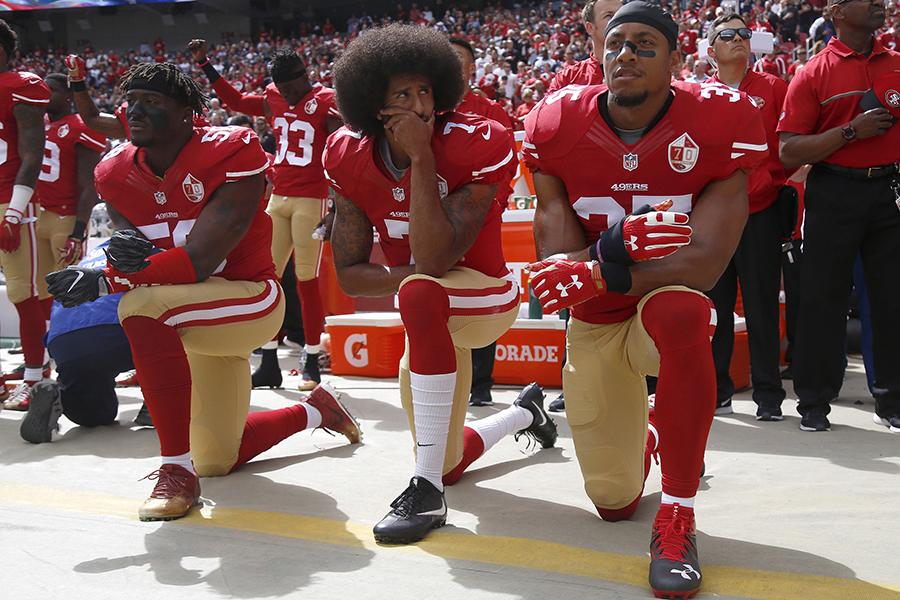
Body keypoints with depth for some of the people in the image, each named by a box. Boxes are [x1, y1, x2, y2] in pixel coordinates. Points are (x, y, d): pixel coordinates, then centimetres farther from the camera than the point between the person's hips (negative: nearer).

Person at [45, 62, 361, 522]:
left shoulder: (231, 155, -22)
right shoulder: (116, 172, -2)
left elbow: (199, 261, -29)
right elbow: (133, 261, -5)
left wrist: (103, 282, -36)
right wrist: (125, 253, -31)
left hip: (249, 299, -8)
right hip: (192, 325, 8)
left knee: (142, 307, -37)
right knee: (218, 460, 15)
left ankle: (177, 471, -28)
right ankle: (315, 410, 44)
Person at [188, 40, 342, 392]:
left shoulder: (326, 102, -5)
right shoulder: (274, 100, 12)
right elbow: (235, 101, 26)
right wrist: (204, 65, 23)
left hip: (311, 200, -6)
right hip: (278, 199, 6)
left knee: (306, 281, -5)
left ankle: (312, 364, 6)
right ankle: (269, 364, 11)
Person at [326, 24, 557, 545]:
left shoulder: (476, 146, -24)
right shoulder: (352, 160, -11)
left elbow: (434, 258, -34)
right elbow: (349, 274, -10)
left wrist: (423, 157, -34)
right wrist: (410, 274, -26)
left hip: (486, 295, -5)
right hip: (433, 320, 6)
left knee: (420, 294, -42)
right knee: (450, 464, 16)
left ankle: (427, 490, -35)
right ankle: (527, 412, 52)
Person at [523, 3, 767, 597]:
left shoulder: (718, 121, -17)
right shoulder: (558, 126, -11)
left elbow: (706, 260, -25)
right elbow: (554, 259, -15)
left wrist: (600, 274, -37)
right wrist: (612, 246, -37)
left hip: (668, 306, -2)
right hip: (593, 326, 3)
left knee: (679, 311, -43)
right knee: (614, 502, 7)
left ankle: (678, 517, -26)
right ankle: (650, 434, 47)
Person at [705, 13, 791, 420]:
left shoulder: (773, 88, 7)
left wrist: (770, 178, -9)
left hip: (760, 213, -1)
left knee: (762, 306, 1)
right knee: (714, 306, 6)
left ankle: (768, 395, 10)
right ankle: (716, 392, 17)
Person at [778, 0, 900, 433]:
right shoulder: (813, 73, 0)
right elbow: (789, 152, -8)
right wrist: (852, 131, -15)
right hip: (834, 194, -3)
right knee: (823, 298, 1)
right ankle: (813, 404, 11)